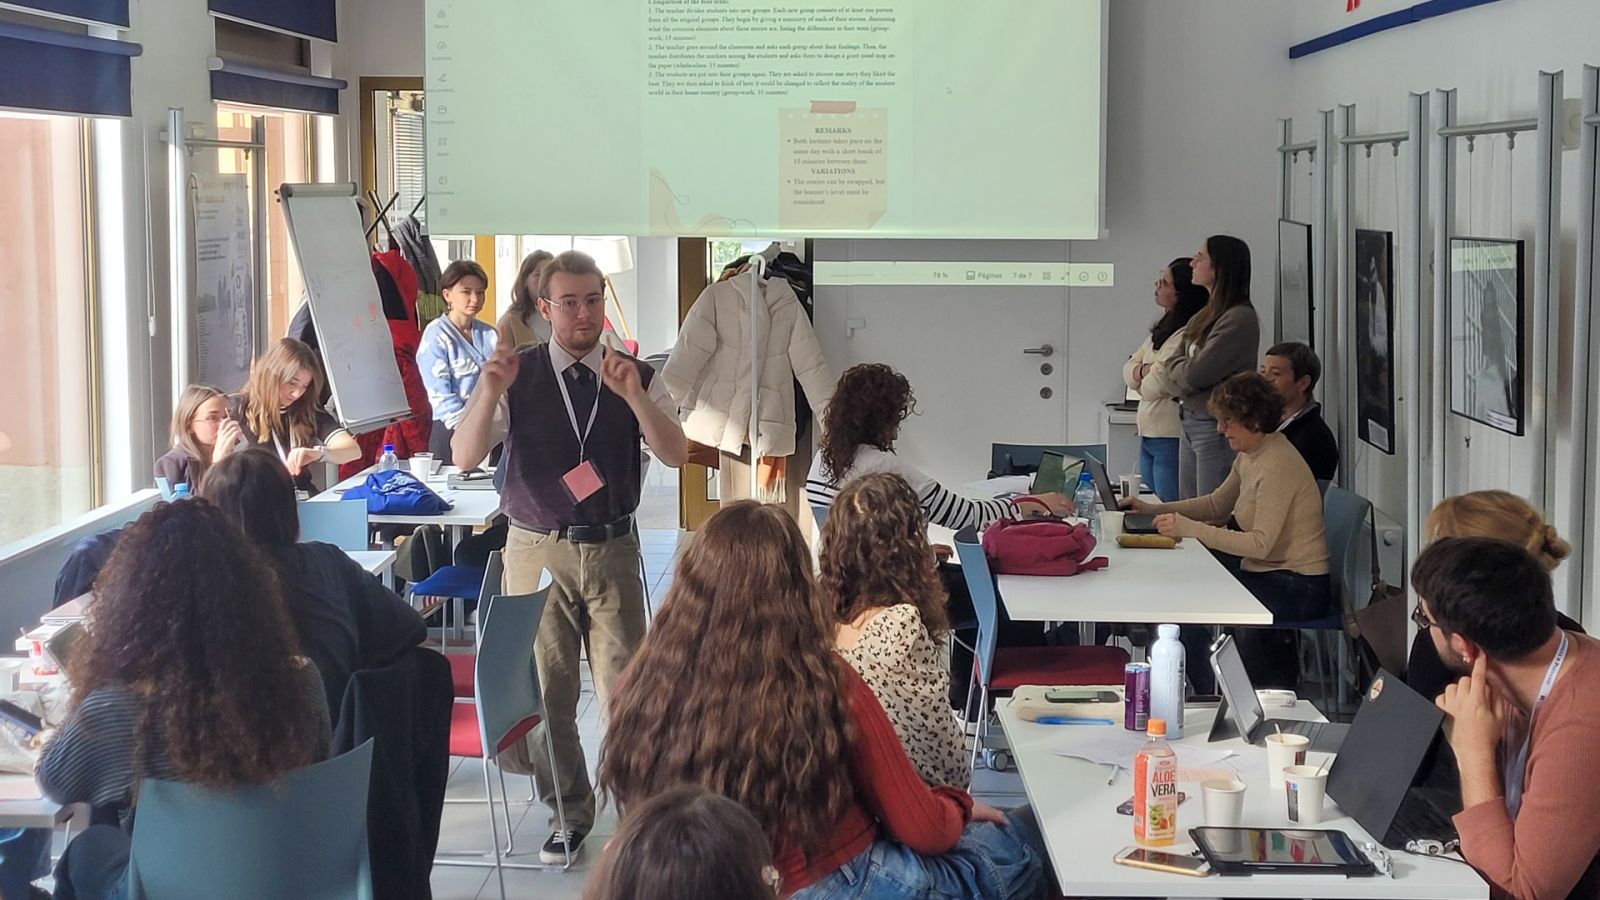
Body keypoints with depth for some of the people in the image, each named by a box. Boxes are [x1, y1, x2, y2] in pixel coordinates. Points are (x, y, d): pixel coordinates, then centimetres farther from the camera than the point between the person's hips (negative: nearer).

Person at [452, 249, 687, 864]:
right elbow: (465, 456, -8)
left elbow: (676, 455, -8)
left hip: (612, 552, 1)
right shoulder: (517, 375, -1)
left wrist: (631, 394, -22)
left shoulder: (636, 376, 3)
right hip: (537, 552, 0)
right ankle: (568, 811, 21)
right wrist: (489, 392, -24)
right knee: (545, 692, 5)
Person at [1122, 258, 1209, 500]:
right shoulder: (1163, 328, 13)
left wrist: (1141, 381, 2)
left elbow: (1157, 385, -19)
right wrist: (1144, 370, -8)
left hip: (1171, 437, -10)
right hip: (1148, 435, 10)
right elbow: (1128, 369, 13)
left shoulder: (1189, 335, -17)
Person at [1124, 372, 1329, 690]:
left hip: (1299, 588, -9)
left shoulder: (1277, 466, -22)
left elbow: (1260, 544, -27)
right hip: (1269, 572, 10)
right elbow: (1217, 504, 20)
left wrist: (1190, 528, -29)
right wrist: (1153, 510, 11)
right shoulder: (1250, 455, 8)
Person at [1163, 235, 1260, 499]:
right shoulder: (1208, 314, 12)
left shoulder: (1240, 318, -17)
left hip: (1215, 429, -9)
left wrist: (1168, 368, 0)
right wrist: (1177, 367, -8)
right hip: (1189, 422, 9)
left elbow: (1195, 374, -18)